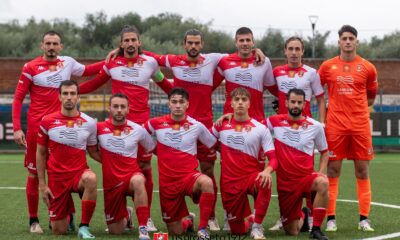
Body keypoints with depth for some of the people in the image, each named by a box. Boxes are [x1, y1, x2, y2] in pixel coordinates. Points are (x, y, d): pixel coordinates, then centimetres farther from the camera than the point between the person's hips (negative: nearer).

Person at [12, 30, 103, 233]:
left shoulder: (67, 63, 6)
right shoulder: (31, 67, -3)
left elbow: (86, 71, 28)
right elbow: (18, 99, -1)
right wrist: (17, 128, -10)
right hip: (37, 126, -2)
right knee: (34, 173, 3)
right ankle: (33, 220, 10)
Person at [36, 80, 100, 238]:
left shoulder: (89, 123, -2)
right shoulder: (47, 122, -3)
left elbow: (93, 152, 12)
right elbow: (41, 153, 6)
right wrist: (42, 184, 1)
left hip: (79, 172, 0)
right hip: (57, 177, 0)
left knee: (90, 178, -40)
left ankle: (84, 227, -25)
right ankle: (67, 213, 40)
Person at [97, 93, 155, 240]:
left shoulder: (137, 130, -3)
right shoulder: (99, 128, -4)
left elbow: (151, 149, 14)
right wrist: (106, 160, 5)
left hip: (131, 174, -2)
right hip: (111, 182, 2)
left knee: (138, 181, -41)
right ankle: (126, 215, 43)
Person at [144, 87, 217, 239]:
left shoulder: (196, 126, -2)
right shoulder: (156, 124, -2)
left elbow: (214, 145, 11)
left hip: (189, 176, -1)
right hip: (167, 181, 1)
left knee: (207, 182, -39)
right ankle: (187, 220, 44)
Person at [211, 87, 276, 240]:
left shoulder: (260, 128, -3)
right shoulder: (222, 125, 3)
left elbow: (273, 157, -9)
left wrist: (267, 171, -29)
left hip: (252, 176, -2)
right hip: (229, 181, 2)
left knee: (265, 183, -40)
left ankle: (257, 227, -23)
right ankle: (248, 220, 43)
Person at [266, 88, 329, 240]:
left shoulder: (315, 126, -1)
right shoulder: (275, 122, -1)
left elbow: (324, 152, 11)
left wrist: (321, 172, -5)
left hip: (307, 177, -1)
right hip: (285, 182, 1)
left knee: (322, 183, -38)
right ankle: (302, 216, 42)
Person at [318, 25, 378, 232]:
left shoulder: (368, 68, 4)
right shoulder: (328, 66, 4)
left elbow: (371, 97, 15)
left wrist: (356, 108, 8)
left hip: (360, 126, 0)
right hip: (335, 126, 0)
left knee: (362, 170, 1)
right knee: (332, 170, -1)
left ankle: (364, 219, 6)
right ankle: (331, 218, 4)